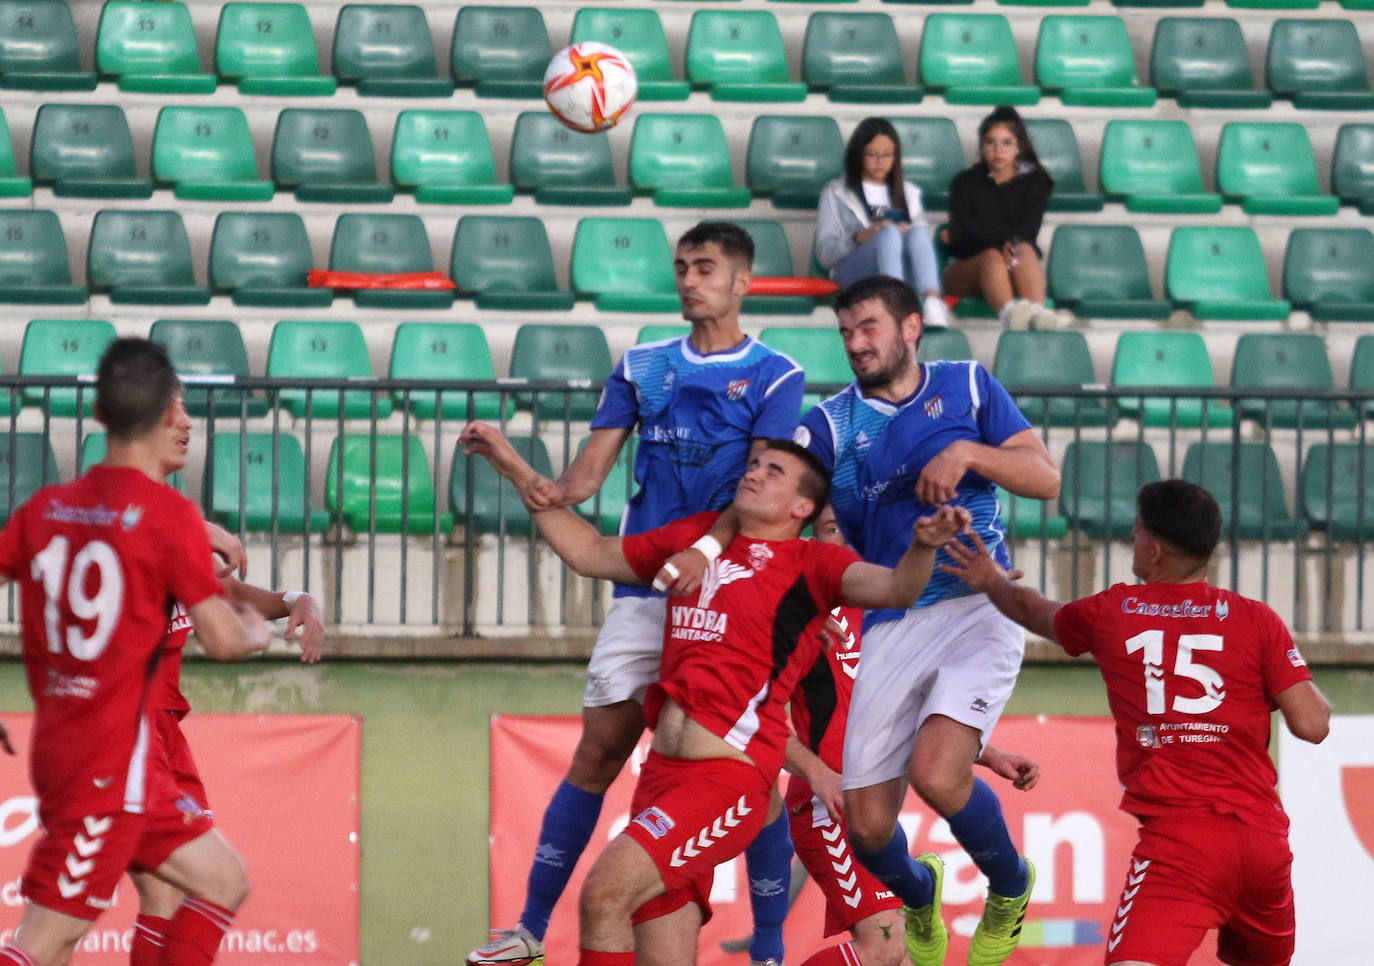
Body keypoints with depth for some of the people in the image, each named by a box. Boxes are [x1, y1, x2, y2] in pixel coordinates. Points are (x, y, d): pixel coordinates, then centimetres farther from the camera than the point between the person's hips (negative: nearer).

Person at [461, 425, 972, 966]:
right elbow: (589, 554, 30)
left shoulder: (811, 564, 1)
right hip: (662, 774, 7)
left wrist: (923, 545, -37)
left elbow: (894, 589, -15)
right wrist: (514, 468, 29)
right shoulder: (694, 535, 19)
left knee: (605, 891, -25)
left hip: (726, 779, -7)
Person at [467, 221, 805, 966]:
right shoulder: (642, 366, 15)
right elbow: (597, 458, 7)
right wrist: (558, 491, -16)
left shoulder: (774, 375, 2)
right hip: (645, 589, 3)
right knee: (599, 750, 2)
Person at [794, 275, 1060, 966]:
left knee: (936, 774, -26)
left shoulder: (967, 386, 7)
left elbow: (1045, 478, 2)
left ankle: (1010, 886, 4)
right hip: (890, 625, 3)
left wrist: (968, 452, -14)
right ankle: (918, 896, 34)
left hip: (978, 605, -3)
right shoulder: (831, 425, 8)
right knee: (866, 824, -2)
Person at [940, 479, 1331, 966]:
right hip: (1262, 836, 3)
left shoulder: (1111, 613, 9)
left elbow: (1035, 612, 31)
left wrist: (994, 583, 53)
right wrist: (1308, 690, 24)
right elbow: (1311, 724, 1)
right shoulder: (1257, 620, 5)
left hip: (1178, 838, -3)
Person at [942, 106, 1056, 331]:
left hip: (1017, 272, 1)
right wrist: (1006, 235, -11)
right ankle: (1008, 311, -70)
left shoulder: (1033, 183, 14)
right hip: (967, 269, -1)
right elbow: (961, 231, -4)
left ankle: (1036, 310, -63)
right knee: (992, 256, -35)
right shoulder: (965, 182, 15)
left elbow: (1027, 234, -4)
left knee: (1025, 250, -32)